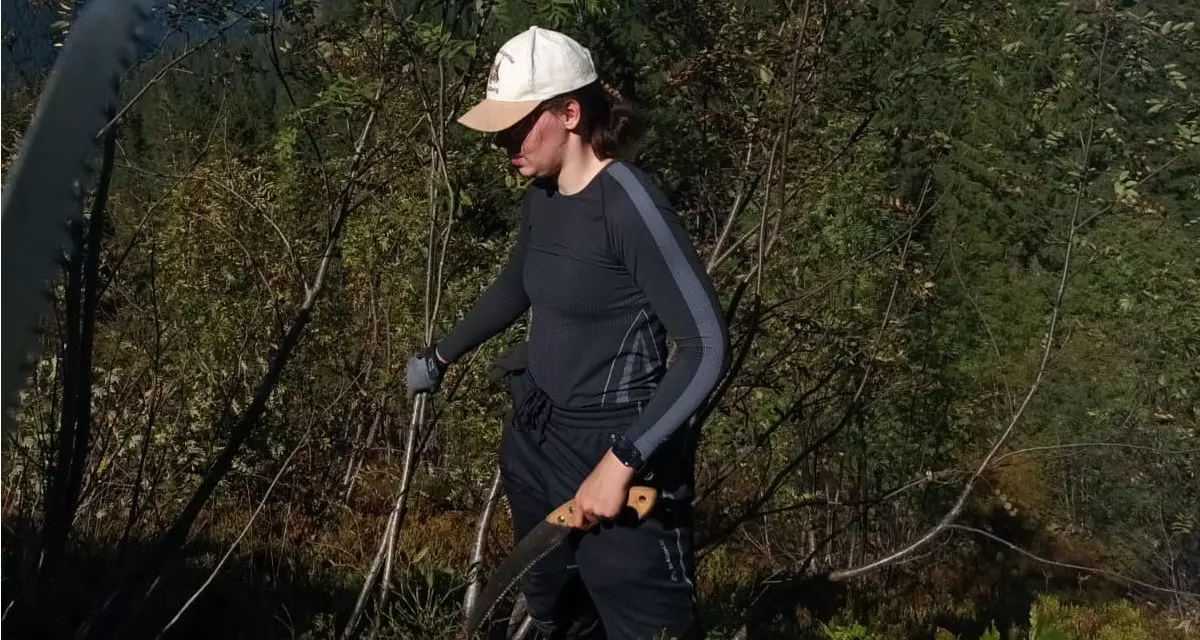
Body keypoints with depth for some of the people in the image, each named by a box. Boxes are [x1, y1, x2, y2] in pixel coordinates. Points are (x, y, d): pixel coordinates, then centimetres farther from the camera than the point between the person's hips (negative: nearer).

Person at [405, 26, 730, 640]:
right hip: (534, 441, 8)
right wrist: (441, 354, 36)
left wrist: (620, 461, -28)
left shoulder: (629, 204, -21)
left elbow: (707, 347, -24)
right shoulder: (541, 197, 3)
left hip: (612, 452, -8)